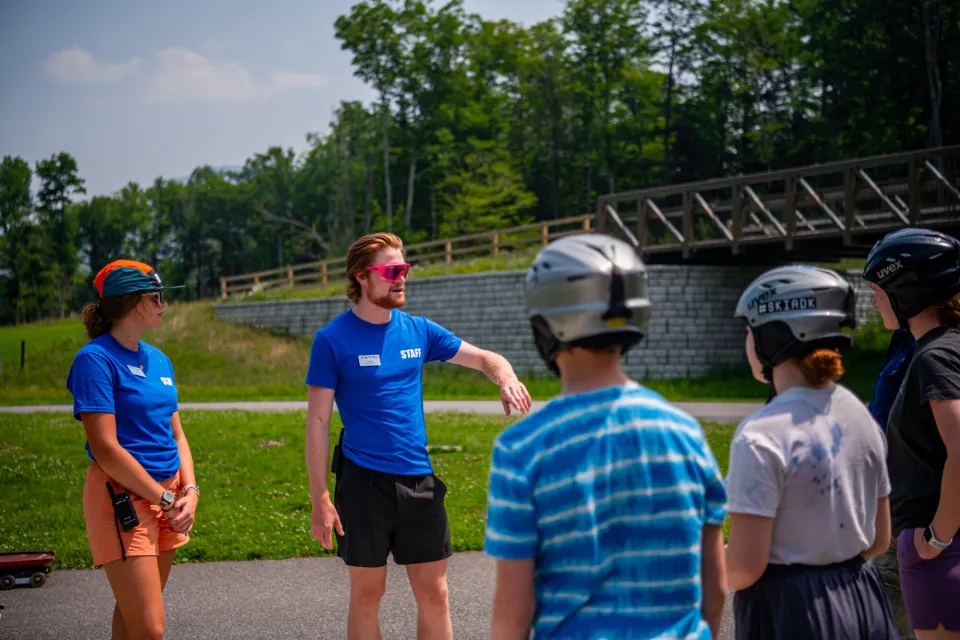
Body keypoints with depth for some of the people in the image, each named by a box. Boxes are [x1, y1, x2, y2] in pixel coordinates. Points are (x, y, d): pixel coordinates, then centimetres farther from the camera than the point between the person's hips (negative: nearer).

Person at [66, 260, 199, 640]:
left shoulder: (159, 361, 12)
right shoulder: (96, 359, -12)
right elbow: (106, 449, -18)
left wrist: (189, 490, -1)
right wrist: (167, 499, -14)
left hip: (167, 496, 7)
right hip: (123, 498, -7)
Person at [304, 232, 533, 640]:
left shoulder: (418, 331, 6)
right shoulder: (333, 340, -6)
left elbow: (484, 358, 13)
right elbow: (317, 422, -7)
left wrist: (506, 379, -12)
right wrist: (320, 499, -12)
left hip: (419, 479, 4)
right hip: (363, 481, -4)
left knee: (434, 595, 7)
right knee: (367, 595, 7)